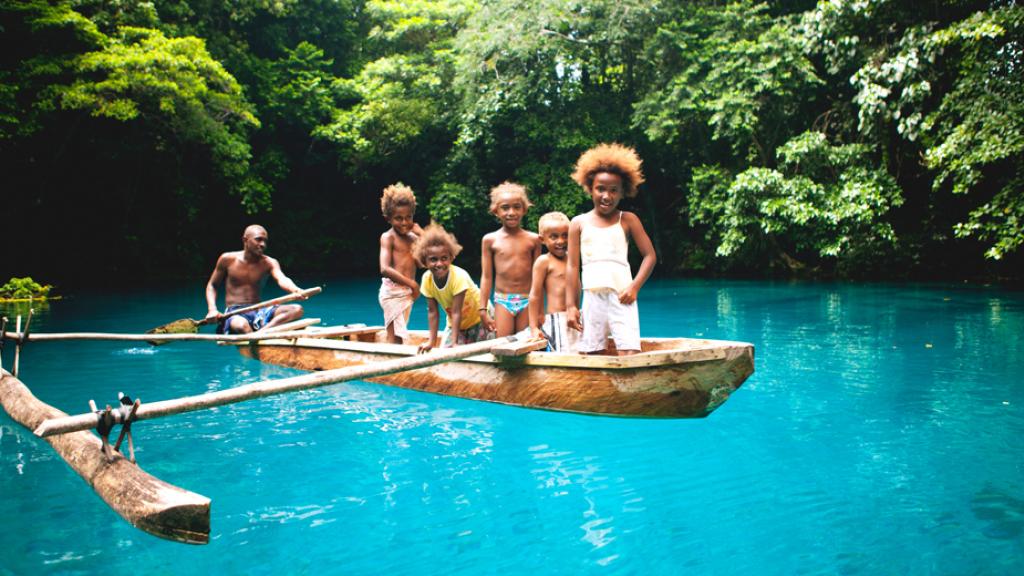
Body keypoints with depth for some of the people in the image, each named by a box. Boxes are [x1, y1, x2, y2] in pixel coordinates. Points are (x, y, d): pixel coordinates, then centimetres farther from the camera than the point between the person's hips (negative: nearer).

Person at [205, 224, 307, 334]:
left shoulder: (269, 263, 3)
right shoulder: (228, 259, 2)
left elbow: (282, 279, -18)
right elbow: (212, 285, 13)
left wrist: (295, 290, -43)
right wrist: (212, 309, -7)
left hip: (258, 312, 3)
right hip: (234, 314, -3)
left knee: (297, 310, -23)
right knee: (241, 325, -41)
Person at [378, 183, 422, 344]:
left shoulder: (412, 237, 12)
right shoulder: (388, 237, -6)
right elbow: (385, 269, -17)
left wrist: (421, 234, 1)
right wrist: (412, 283, -17)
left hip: (407, 292, 7)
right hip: (393, 291, -7)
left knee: (399, 335, 11)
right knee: (394, 337, -8)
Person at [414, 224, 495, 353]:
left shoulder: (459, 276, -32)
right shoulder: (427, 279, -18)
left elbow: (456, 312, -31)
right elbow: (432, 311, -12)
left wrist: (454, 342, -32)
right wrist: (431, 341, -13)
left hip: (478, 319, -4)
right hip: (455, 322, 5)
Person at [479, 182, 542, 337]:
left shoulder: (533, 239, 3)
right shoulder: (490, 240, 1)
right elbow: (486, 277, 4)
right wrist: (483, 310, 1)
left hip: (527, 300, 1)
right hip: (502, 300, -1)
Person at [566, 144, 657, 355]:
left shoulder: (627, 220, 7)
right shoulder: (579, 223, 10)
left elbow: (650, 255, 5)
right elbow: (572, 265, 9)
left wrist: (634, 287, -8)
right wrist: (570, 305, 4)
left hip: (621, 296, -2)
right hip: (592, 297, 2)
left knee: (630, 354, -13)